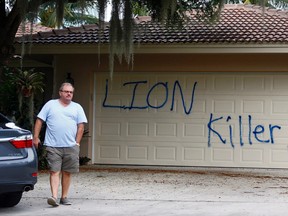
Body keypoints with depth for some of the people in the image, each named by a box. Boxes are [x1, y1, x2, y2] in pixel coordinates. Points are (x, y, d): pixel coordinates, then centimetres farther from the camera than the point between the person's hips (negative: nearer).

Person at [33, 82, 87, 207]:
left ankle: (64, 197, 13)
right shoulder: (50, 104, 8)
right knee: (54, 171, -9)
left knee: (67, 172, 4)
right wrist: (35, 137, -1)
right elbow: (39, 121, 7)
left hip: (71, 146, 2)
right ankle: (54, 197, -16)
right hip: (53, 146, -2)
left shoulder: (77, 108, 12)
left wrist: (77, 142, 1)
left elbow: (81, 126, 9)